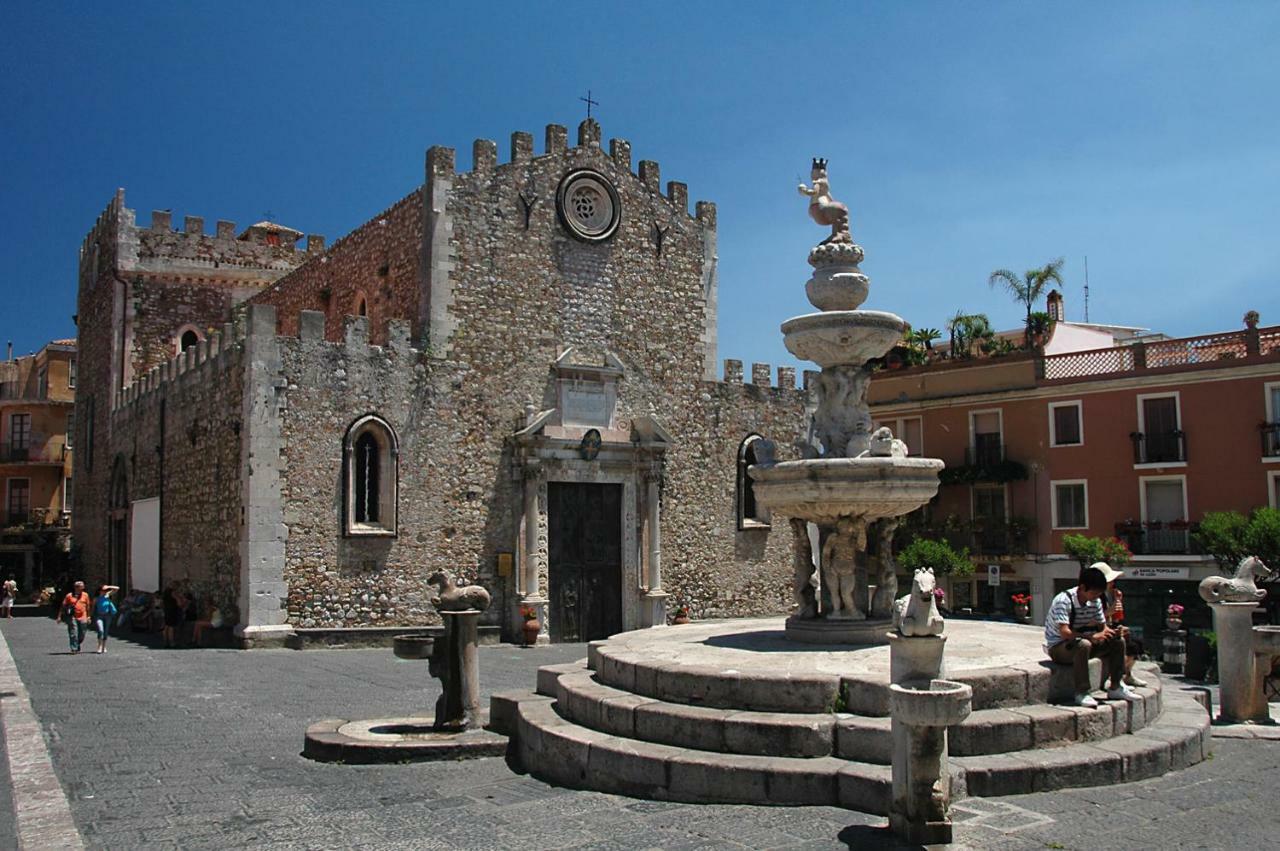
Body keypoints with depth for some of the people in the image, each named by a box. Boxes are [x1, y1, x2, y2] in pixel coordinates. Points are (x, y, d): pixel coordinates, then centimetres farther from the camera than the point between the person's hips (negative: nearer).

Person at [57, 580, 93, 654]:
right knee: (73, 634, -7)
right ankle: (74, 649, -3)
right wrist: (59, 616, 1)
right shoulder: (69, 595, 0)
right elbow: (63, 606, 4)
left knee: (82, 635, 7)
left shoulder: (85, 595, 8)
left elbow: (87, 606, 14)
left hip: (82, 618, 3)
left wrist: (88, 616, 12)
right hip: (72, 618, -3)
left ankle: (77, 646, 30)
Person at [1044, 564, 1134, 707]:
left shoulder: (1095, 601, -1)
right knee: (1083, 645, -39)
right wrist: (1093, 636, -41)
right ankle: (1081, 694, -32)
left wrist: (1111, 632, -19)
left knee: (1118, 642, -6)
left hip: (1080, 643, 8)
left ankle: (1115, 688, 4)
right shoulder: (1064, 600, -26)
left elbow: (1102, 626, 5)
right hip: (1058, 647, -8)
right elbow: (1065, 632, -34)